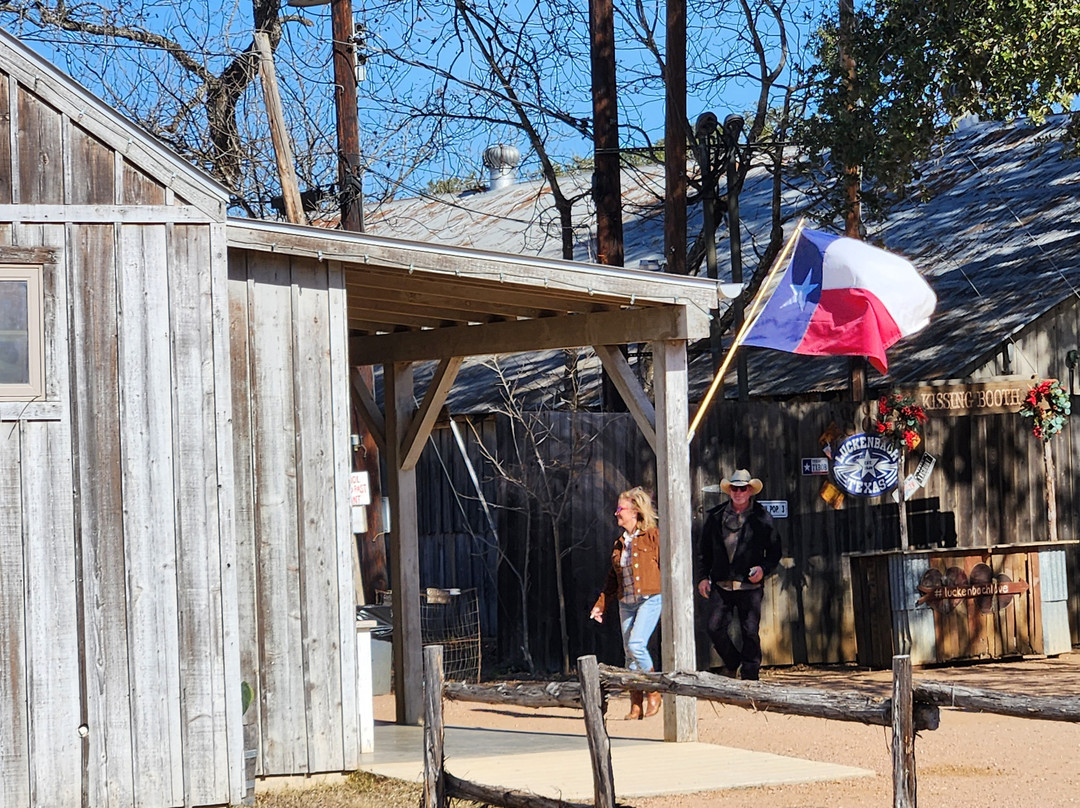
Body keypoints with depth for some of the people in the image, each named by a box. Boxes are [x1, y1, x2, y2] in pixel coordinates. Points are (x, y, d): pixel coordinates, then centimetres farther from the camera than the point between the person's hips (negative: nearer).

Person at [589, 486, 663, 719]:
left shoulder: (653, 536, -3)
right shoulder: (619, 544, 15)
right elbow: (612, 579, 21)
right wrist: (600, 604, 16)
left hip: (650, 599, -7)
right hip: (626, 603, 7)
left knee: (636, 644, -21)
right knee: (629, 653, 4)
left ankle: (654, 693, -2)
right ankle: (636, 706, 10)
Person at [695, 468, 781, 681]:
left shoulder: (762, 518, 4)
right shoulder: (715, 516, 10)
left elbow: (775, 551, 7)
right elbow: (703, 550, 14)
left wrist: (763, 569, -10)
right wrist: (702, 577, 6)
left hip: (750, 585, -2)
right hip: (721, 584, 2)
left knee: (750, 632, -1)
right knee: (714, 627, -5)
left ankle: (750, 675, 10)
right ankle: (732, 663, 20)